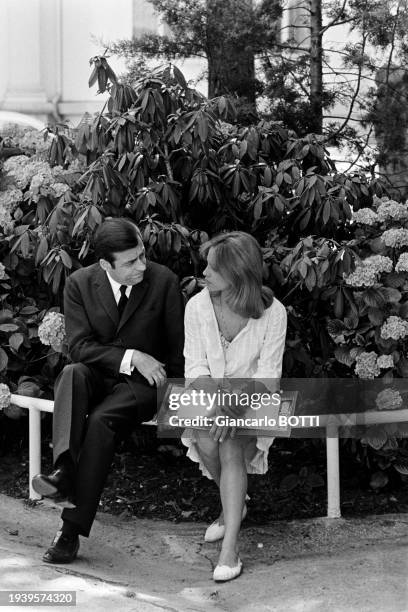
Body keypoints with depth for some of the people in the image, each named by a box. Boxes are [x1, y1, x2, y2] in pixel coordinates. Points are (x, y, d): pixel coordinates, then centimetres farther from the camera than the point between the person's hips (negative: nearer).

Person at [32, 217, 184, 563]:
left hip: (142, 381, -2)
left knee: (101, 420, -31)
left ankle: (72, 529, -30)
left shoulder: (164, 281, -6)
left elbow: (178, 346, 3)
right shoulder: (80, 284, -3)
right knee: (71, 373, -33)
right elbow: (79, 346, -8)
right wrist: (130, 357, -19)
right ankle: (64, 471, -50)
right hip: (97, 376, 2)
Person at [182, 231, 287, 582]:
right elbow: (196, 369, -5)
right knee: (207, 441, -28)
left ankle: (230, 547, -33)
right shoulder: (197, 306, -6)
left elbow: (267, 378, -11)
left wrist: (236, 407, -26)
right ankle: (234, 505, 3)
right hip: (208, 395, 2)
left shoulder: (273, 312, -12)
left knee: (231, 446, -30)